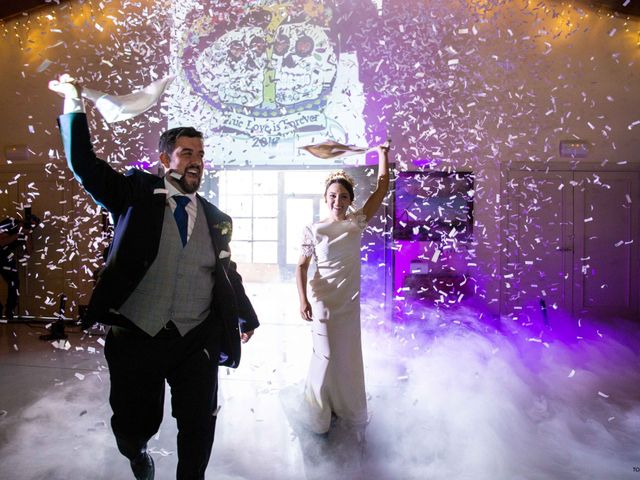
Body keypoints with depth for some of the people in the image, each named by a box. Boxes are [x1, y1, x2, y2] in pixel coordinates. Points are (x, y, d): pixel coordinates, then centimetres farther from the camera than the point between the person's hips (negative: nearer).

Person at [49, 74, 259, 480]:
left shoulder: (217, 219, 6)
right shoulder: (138, 195, 1)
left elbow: (229, 272, 15)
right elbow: (85, 164, -5)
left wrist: (247, 317, 23)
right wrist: (75, 102, -9)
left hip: (197, 341, 2)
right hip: (135, 338, -1)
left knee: (199, 426, 9)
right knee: (134, 426, 15)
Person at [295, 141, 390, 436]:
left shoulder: (356, 224, -1)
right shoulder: (314, 230, -8)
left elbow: (382, 188, 0)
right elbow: (302, 266, -8)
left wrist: (383, 155, 3)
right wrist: (303, 299, -19)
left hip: (349, 301, 4)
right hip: (322, 302, -3)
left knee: (349, 355, 16)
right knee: (326, 355, 6)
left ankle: (347, 408, 40)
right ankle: (319, 412, 29)